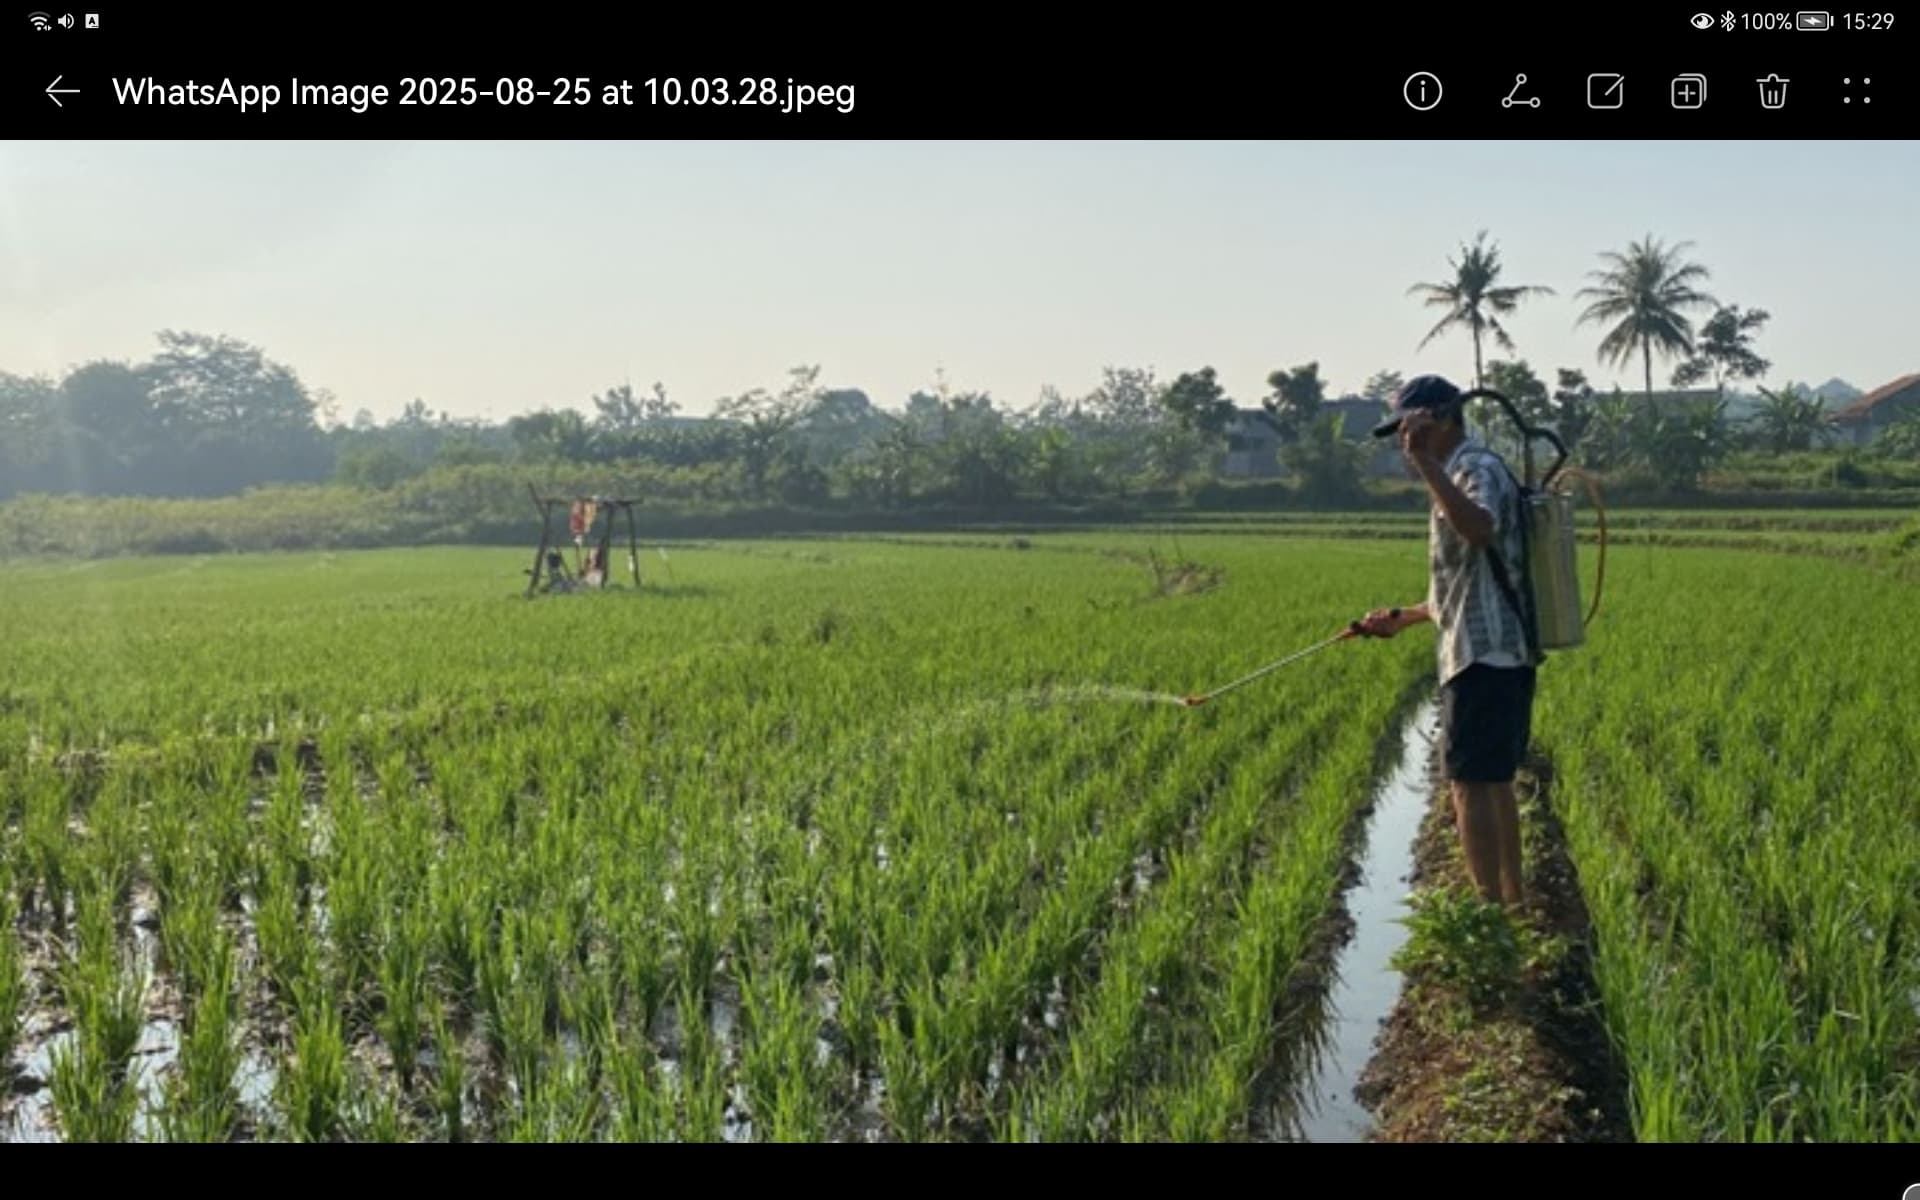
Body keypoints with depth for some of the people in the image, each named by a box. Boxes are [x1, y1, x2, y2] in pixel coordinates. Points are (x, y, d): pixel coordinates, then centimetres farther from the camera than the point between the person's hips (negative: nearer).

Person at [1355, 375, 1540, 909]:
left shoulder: (1478, 469, -11)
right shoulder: (1461, 473, 20)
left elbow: (1479, 530, -37)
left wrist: (1425, 462, -37)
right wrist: (1402, 618, 30)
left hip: (1484, 655, -11)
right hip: (1499, 654, 11)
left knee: (1471, 783, -9)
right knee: (1494, 781, 16)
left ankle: (1489, 907, -6)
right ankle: (1512, 900, 24)